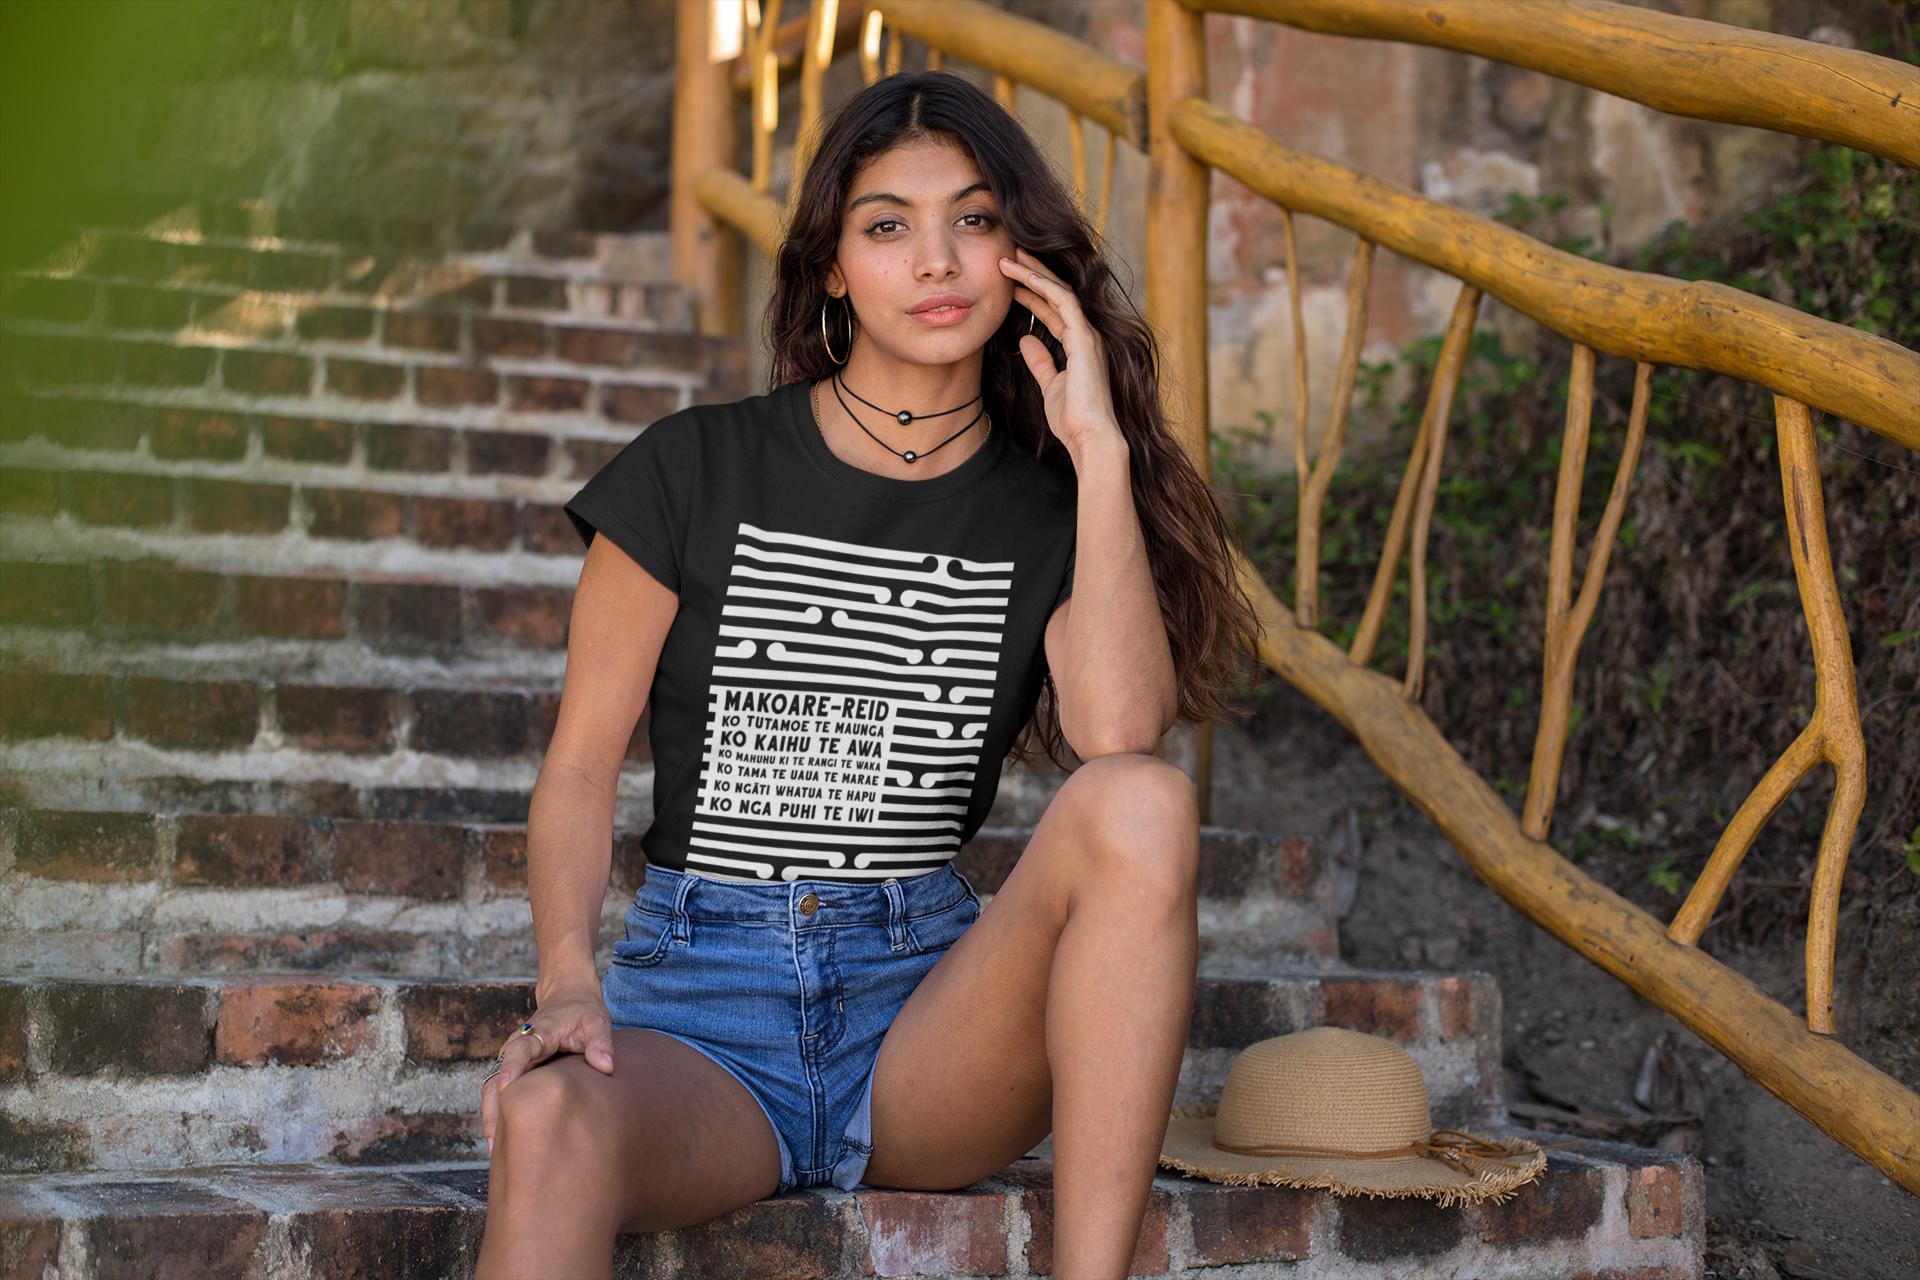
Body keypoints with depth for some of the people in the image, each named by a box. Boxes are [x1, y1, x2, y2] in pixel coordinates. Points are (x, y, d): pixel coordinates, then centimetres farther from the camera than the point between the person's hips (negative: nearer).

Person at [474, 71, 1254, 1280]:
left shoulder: (1047, 508, 8)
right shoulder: (696, 473, 4)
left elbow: (1123, 736, -12)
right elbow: (582, 763, 4)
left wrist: (1100, 450, -10)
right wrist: (569, 980, -14)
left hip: (932, 996, 2)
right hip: (702, 994, -2)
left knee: (1142, 805, -29)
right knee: (549, 1119, -38)